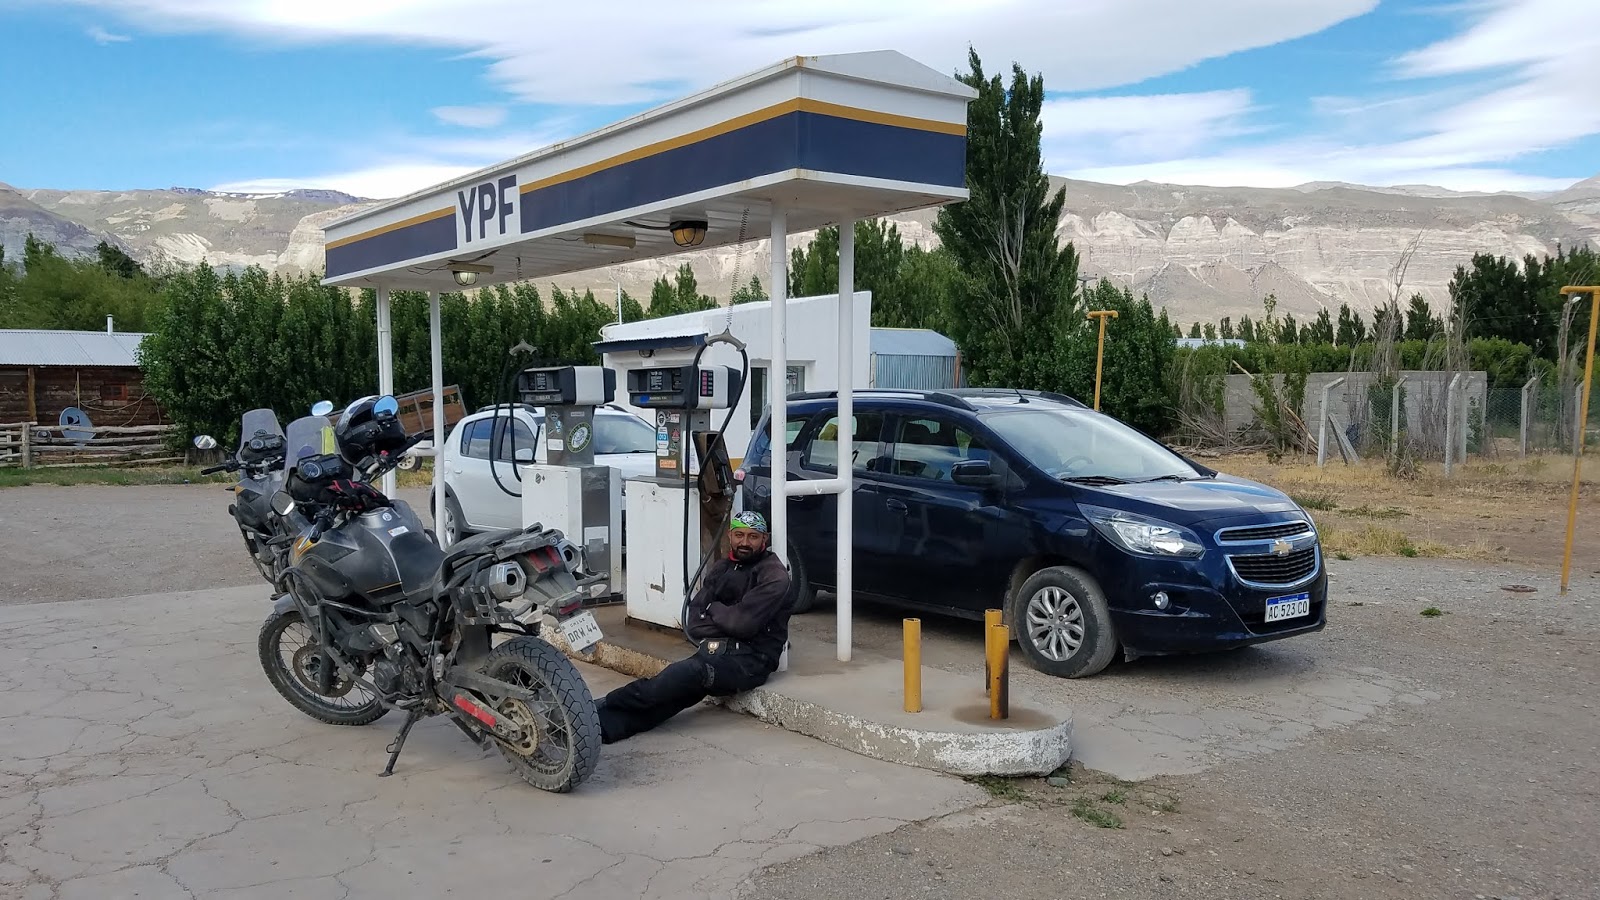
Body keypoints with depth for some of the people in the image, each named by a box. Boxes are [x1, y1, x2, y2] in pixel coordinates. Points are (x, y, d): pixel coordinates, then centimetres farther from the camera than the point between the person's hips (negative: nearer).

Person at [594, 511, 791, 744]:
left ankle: (602, 709, -25)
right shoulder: (720, 568, 17)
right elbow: (694, 622, 10)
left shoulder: (774, 575, -5)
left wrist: (713, 608, 1)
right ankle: (603, 727, -37)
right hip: (715, 653, 6)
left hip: (751, 660, -6)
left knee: (688, 672, -31)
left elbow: (743, 622, -17)